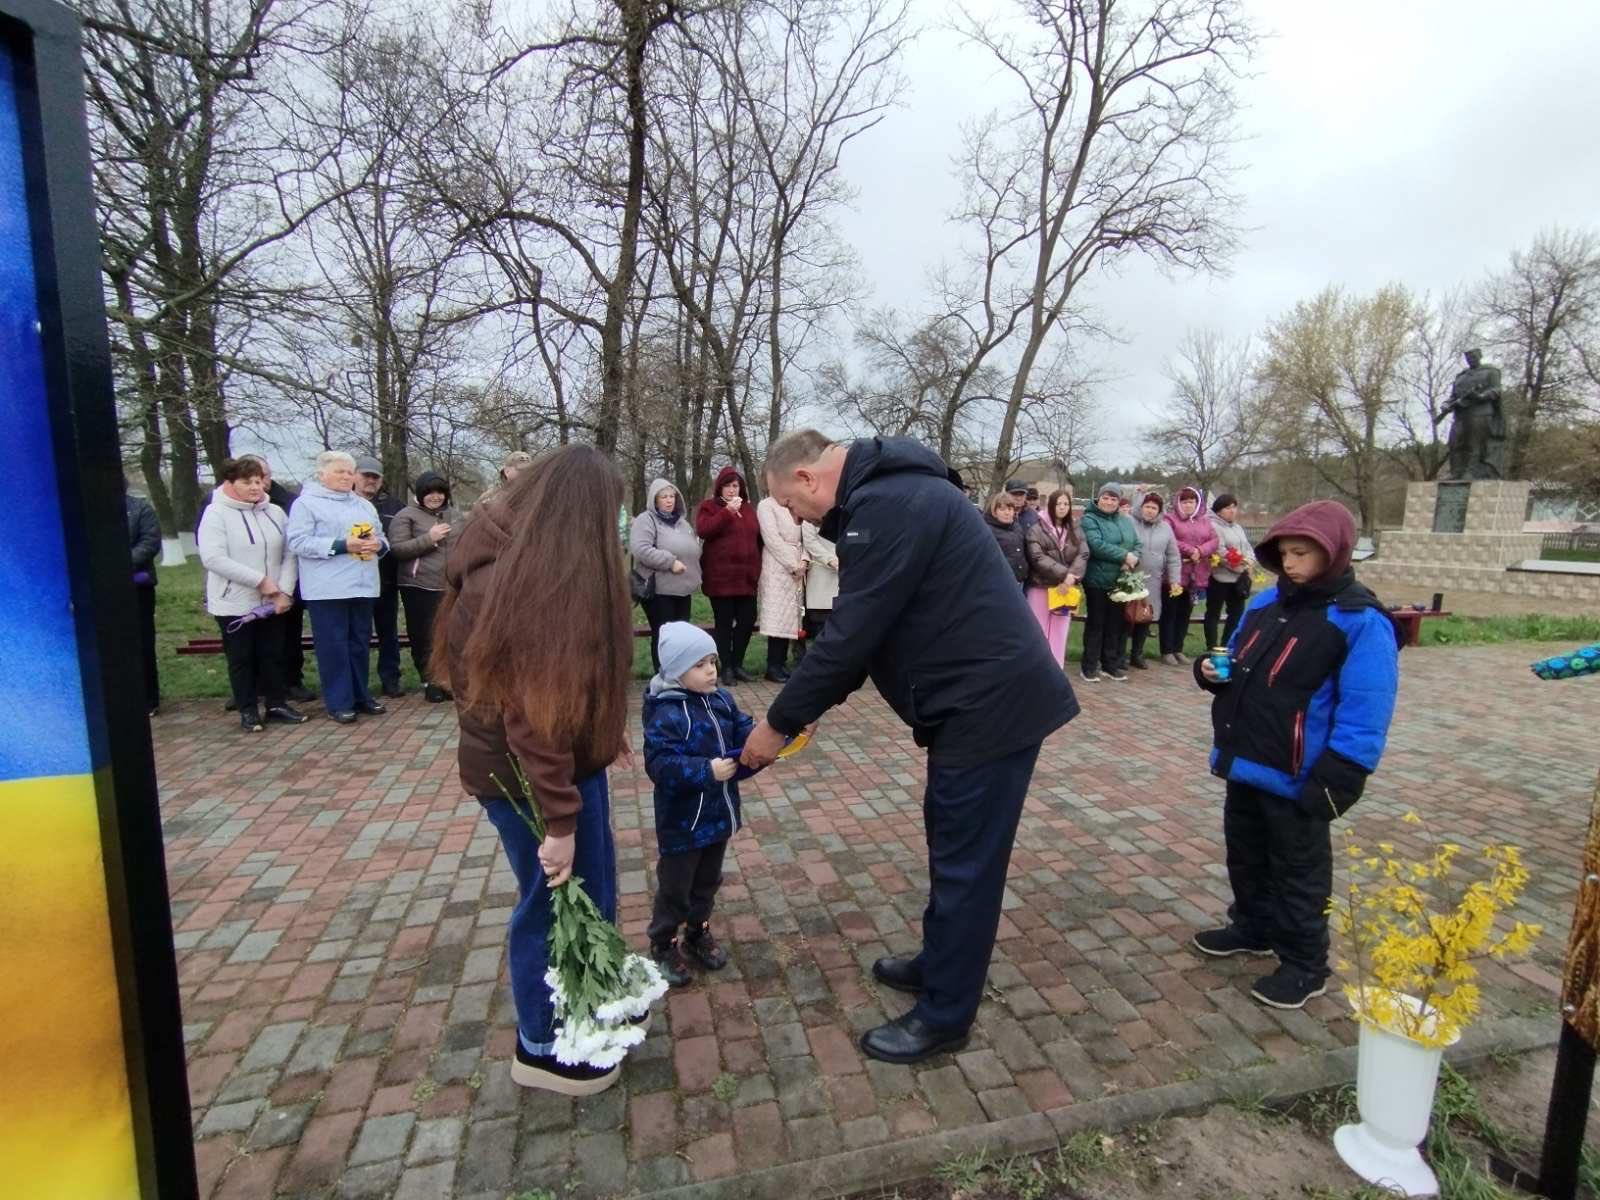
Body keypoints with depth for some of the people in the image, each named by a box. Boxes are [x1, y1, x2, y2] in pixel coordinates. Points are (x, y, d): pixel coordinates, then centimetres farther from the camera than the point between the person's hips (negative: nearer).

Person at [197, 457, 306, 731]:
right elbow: (213, 558, -17)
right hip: (234, 603, -4)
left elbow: (290, 554, 4)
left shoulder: (275, 512, 6)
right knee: (241, 659, 6)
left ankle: (277, 704, 22)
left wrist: (285, 590, -9)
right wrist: (260, 580, -20)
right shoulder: (216, 513, -7)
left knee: (273, 655, 11)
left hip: (275, 602, 4)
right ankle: (248, 710, 16)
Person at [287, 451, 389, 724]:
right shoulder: (306, 503, -2)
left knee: (360, 643, 11)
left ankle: (360, 695, 20)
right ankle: (339, 702, 4)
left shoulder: (365, 505, 19)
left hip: (362, 585, 6)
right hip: (327, 588, -6)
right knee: (333, 645, -2)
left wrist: (378, 545, -6)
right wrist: (341, 545, -20)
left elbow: (382, 538, 19)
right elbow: (298, 542, -12)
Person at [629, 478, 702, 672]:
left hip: (683, 589, 7)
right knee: (663, 636, -3)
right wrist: (670, 562, -21)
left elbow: (693, 550, 28)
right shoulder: (646, 520, -6)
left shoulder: (682, 522, 19)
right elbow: (640, 549, -22)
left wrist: (694, 578, 15)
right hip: (659, 590, -7)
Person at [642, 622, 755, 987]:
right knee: (674, 890, 11)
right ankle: (663, 946, 34)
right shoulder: (666, 714, -24)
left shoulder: (722, 699, -2)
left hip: (718, 814, 7)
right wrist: (706, 771, -34)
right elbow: (660, 766, -28)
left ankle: (697, 934, 45)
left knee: (707, 882, 24)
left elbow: (744, 734, 1)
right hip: (682, 823, -7)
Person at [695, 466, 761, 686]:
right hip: (720, 576, -5)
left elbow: (757, 538, 21)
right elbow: (702, 529, -17)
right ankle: (726, 668, 8)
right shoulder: (709, 506, 2)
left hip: (746, 576, 5)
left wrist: (757, 567, 14)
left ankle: (738, 664, 19)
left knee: (747, 620, 5)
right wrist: (728, 511, -21)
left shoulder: (747, 508, 18)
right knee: (724, 623, 0)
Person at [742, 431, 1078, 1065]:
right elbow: (865, 629, 16)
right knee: (950, 839, 22)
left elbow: (849, 636, -22)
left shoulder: (887, 505, -21)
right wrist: (804, 708, 12)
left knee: (965, 861, 4)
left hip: (992, 702, -10)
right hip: (980, 696, 10)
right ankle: (938, 964, 42)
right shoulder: (888, 493, 13)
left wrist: (779, 722, -10)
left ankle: (943, 1017, 22)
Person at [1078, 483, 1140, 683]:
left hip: (1122, 582, 6)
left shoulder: (1126, 521, 14)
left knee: (1118, 624, 11)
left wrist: (1132, 560, -12)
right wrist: (1124, 556, -18)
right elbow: (1097, 545, -20)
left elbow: (1137, 545, 10)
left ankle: (1112, 664, 22)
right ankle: (1089, 665, 11)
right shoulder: (1089, 520, -7)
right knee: (1096, 624, 1)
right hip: (1098, 581, -6)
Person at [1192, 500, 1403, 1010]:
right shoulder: (1266, 602, 5)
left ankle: (1304, 964, 26)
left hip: (1296, 776, -7)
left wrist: (1334, 781, -22)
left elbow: (1364, 715, -18)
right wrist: (1214, 671, -4)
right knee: (1245, 852, 22)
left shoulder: (1361, 621, -15)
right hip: (1244, 762, 7)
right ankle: (1251, 927, 42)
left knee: (1299, 870, 9)